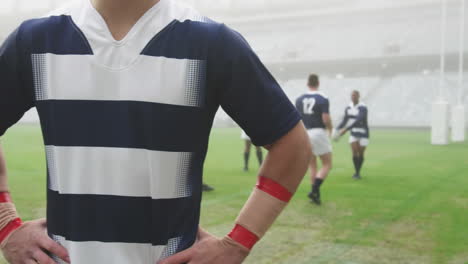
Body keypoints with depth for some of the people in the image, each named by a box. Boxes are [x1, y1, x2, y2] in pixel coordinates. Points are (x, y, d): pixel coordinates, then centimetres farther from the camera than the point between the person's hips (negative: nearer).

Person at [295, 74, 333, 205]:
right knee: (327, 165, 6)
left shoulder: (299, 99, 5)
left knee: (312, 166, 15)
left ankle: (315, 194, 14)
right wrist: (330, 129, 6)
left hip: (305, 134, 5)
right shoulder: (323, 99, -8)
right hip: (319, 133, -5)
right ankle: (315, 190, -11)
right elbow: (326, 119, -14)